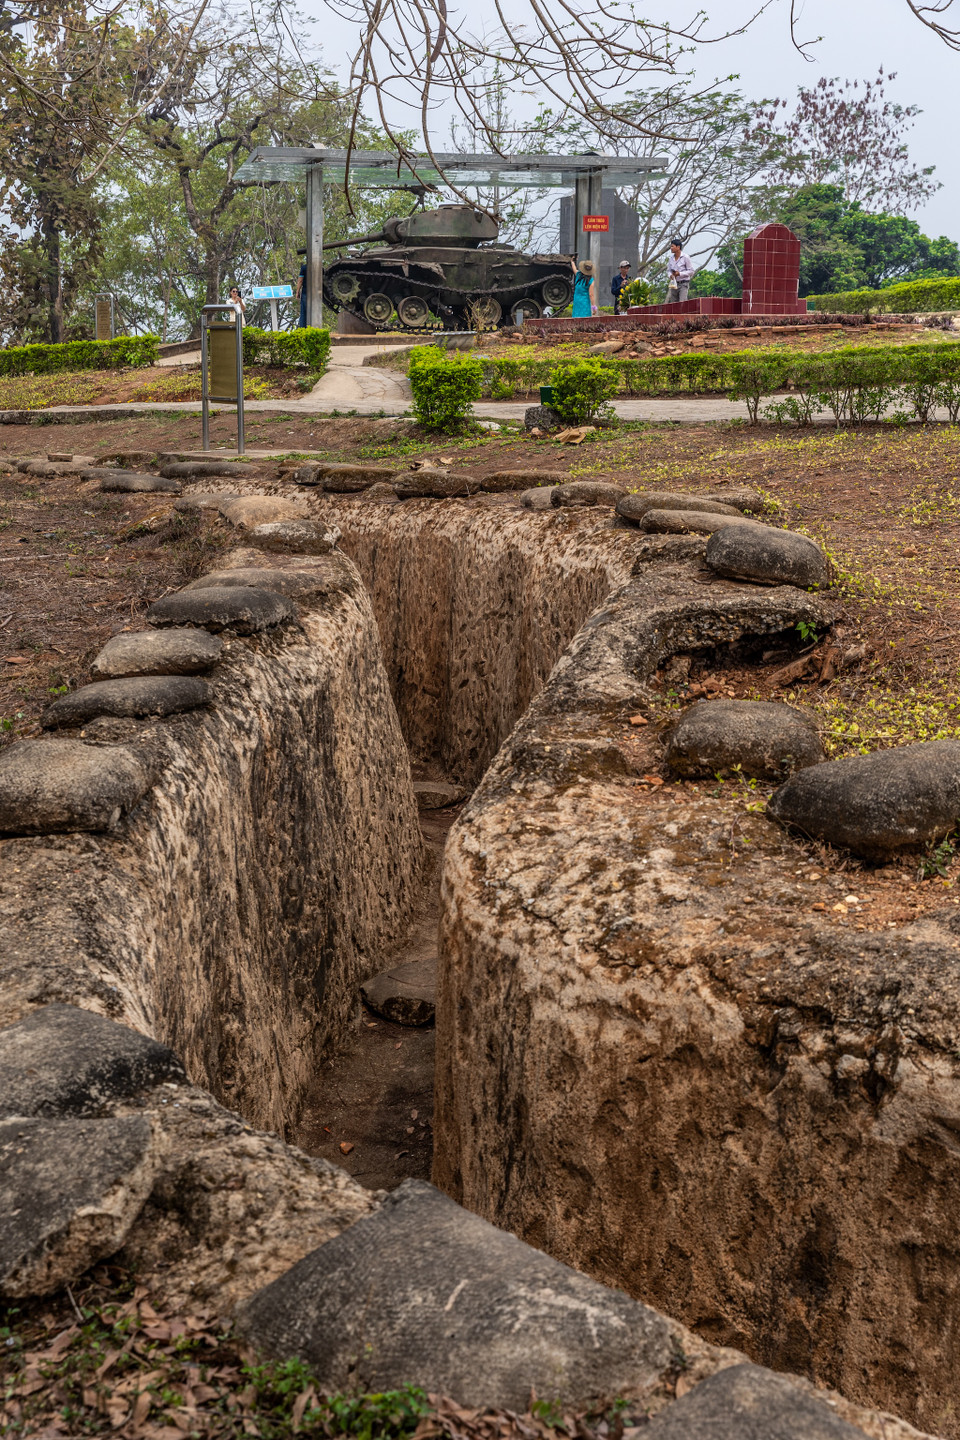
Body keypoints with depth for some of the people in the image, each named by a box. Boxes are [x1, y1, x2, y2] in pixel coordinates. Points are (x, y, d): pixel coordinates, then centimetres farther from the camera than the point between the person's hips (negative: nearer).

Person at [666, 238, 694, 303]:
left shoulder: (685, 257, -8)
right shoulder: (671, 258, 8)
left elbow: (691, 271, -7)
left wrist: (679, 274, -19)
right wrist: (670, 275, -8)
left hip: (683, 284, -5)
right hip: (674, 284, 5)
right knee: (671, 303, 1)